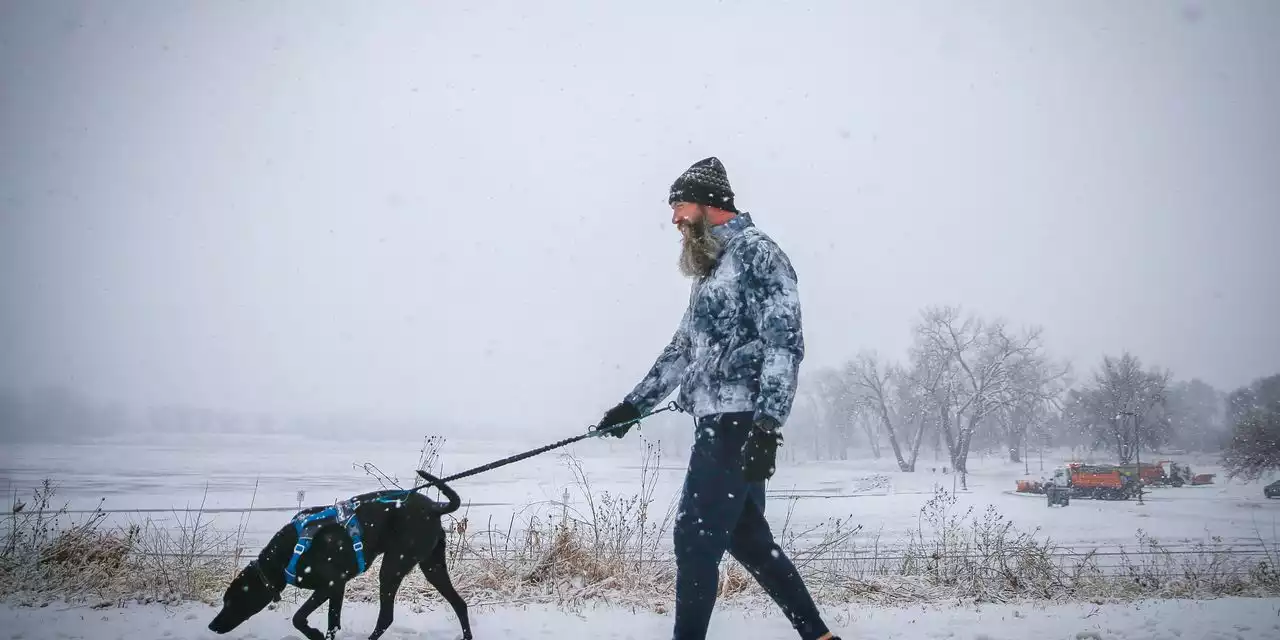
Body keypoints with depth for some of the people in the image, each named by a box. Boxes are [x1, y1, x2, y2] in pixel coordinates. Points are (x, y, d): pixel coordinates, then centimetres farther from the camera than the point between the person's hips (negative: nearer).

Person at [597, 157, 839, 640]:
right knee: (748, 539, 12)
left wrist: (766, 425, -23)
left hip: (740, 423, -9)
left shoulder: (756, 251, -7)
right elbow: (683, 349, 29)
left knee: (695, 538, -7)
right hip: (721, 424, 9)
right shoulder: (711, 269, 22)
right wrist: (635, 404, 30)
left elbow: (784, 342, -16)